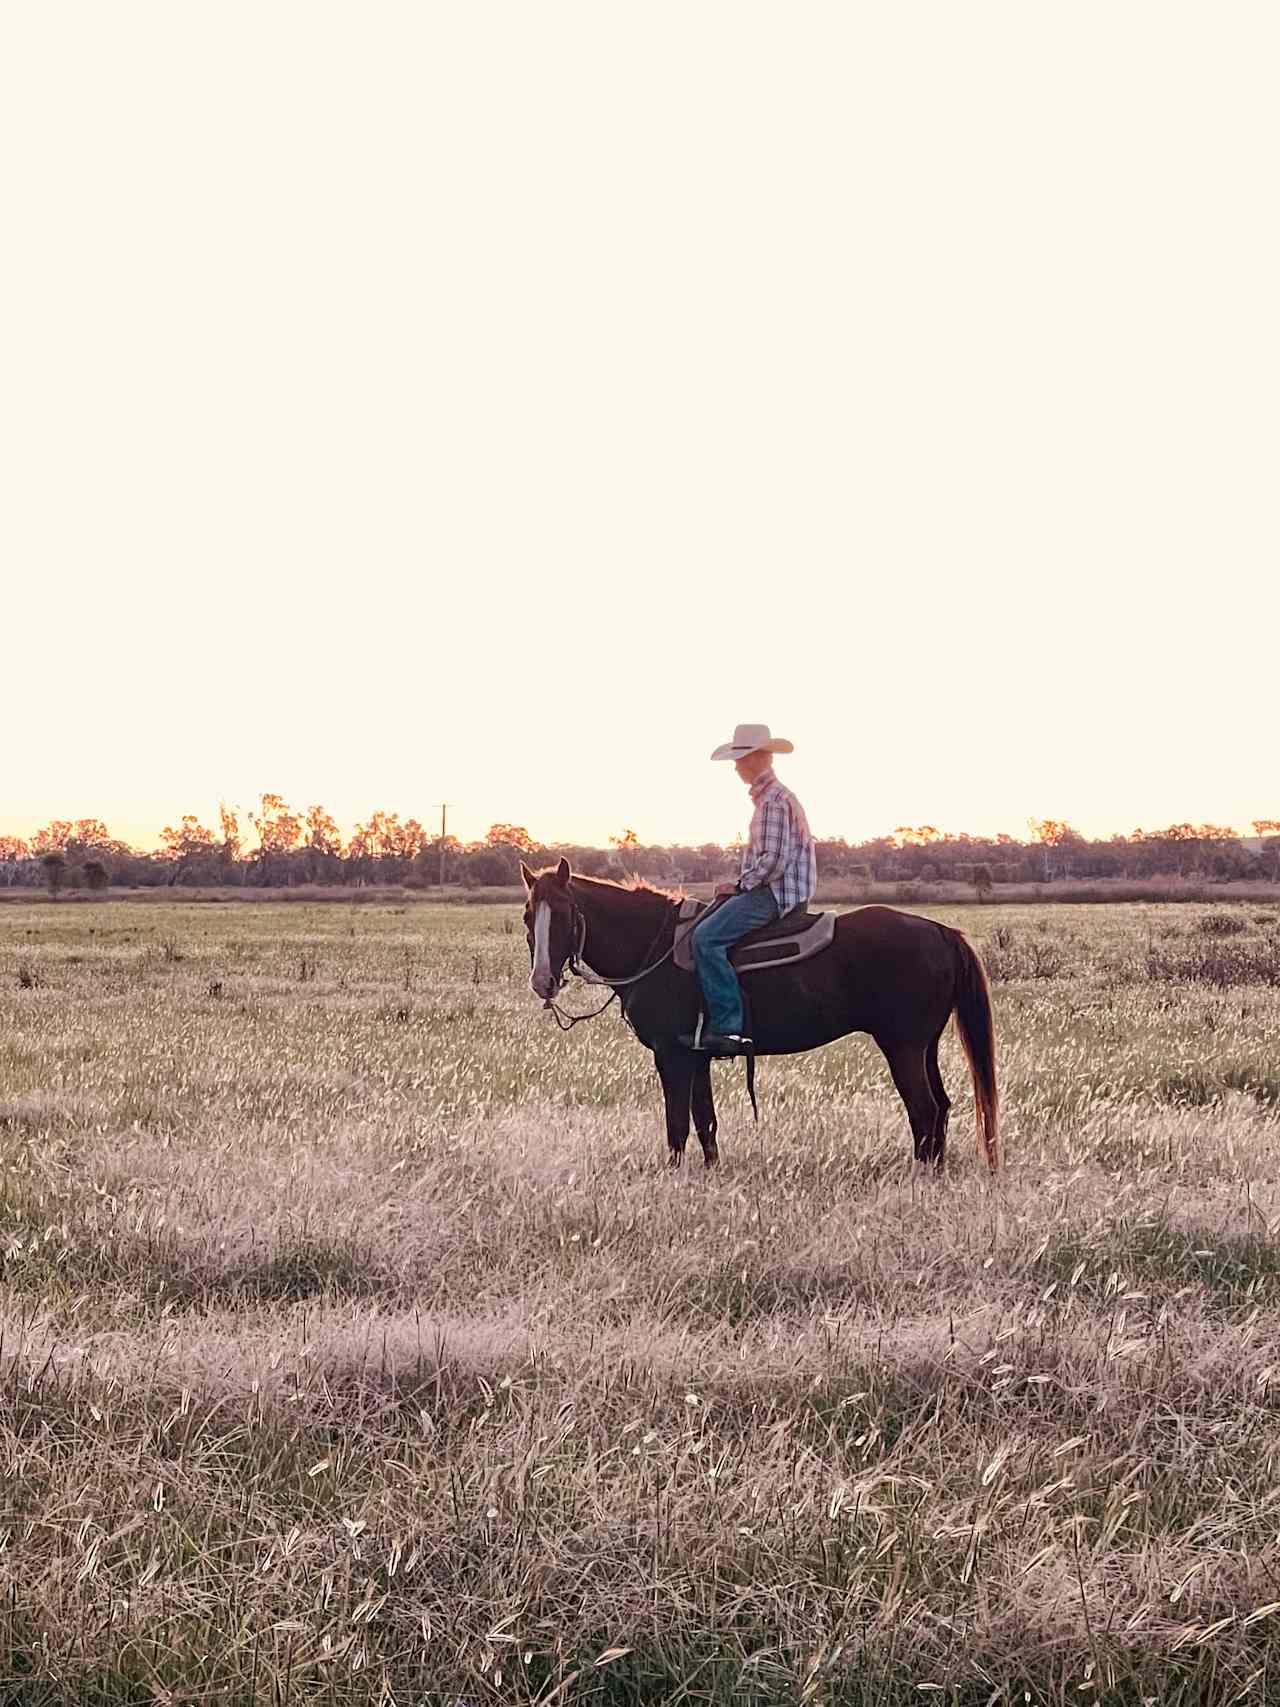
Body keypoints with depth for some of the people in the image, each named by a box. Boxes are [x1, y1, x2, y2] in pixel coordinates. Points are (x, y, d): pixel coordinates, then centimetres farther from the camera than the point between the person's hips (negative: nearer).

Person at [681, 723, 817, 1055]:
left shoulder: (774, 800, -14)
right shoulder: (768, 797, 20)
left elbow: (773, 861, -21)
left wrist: (740, 886, -12)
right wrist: (739, 885, 14)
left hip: (776, 894, -11)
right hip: (770, 891, 11)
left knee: (707, 937, -22)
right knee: (703, 925, 17)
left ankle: (729, 1027, -25)